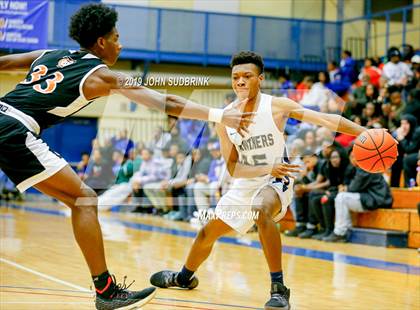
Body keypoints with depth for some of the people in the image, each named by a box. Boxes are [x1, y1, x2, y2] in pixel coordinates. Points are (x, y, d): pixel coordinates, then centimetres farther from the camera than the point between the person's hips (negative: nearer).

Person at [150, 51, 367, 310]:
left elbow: (325, 119, -23)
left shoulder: (277, 106, -17)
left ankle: (279, 289, -33)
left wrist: (364, 132, -35)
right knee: (208, 233, 18)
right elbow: (233, 168, -14)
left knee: (261, 211, -39)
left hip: (277, 182, -5)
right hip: (245, 186, 5)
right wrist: (268, 169, -32)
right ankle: (184, 277, 49)